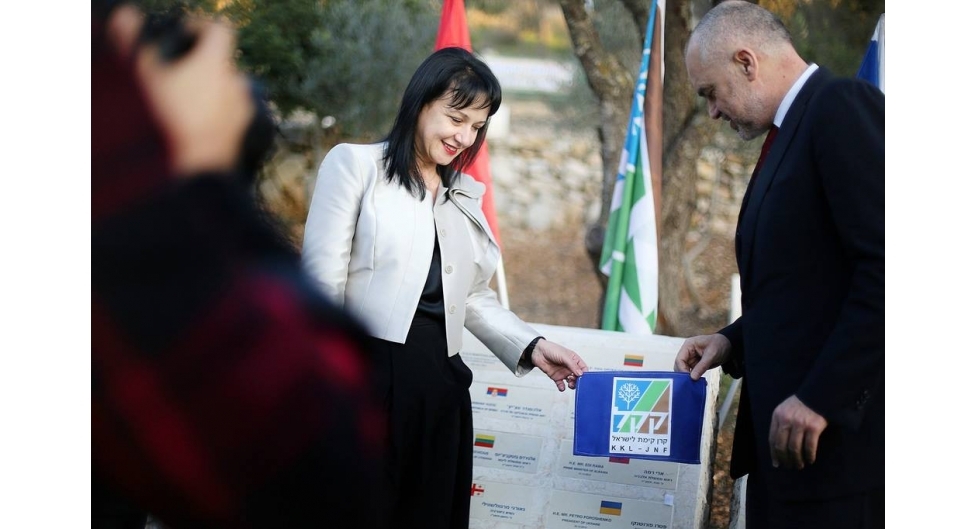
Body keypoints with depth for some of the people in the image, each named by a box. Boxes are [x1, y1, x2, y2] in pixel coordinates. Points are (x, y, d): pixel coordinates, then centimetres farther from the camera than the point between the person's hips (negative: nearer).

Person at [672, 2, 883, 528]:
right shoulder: (793, 129, 18)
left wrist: (820, 397, -20)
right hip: (787, 425, 9)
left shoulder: (842, 106, -11)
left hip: (839, 434, -9)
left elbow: (884, 268, -19)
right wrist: (734, 341, 8)